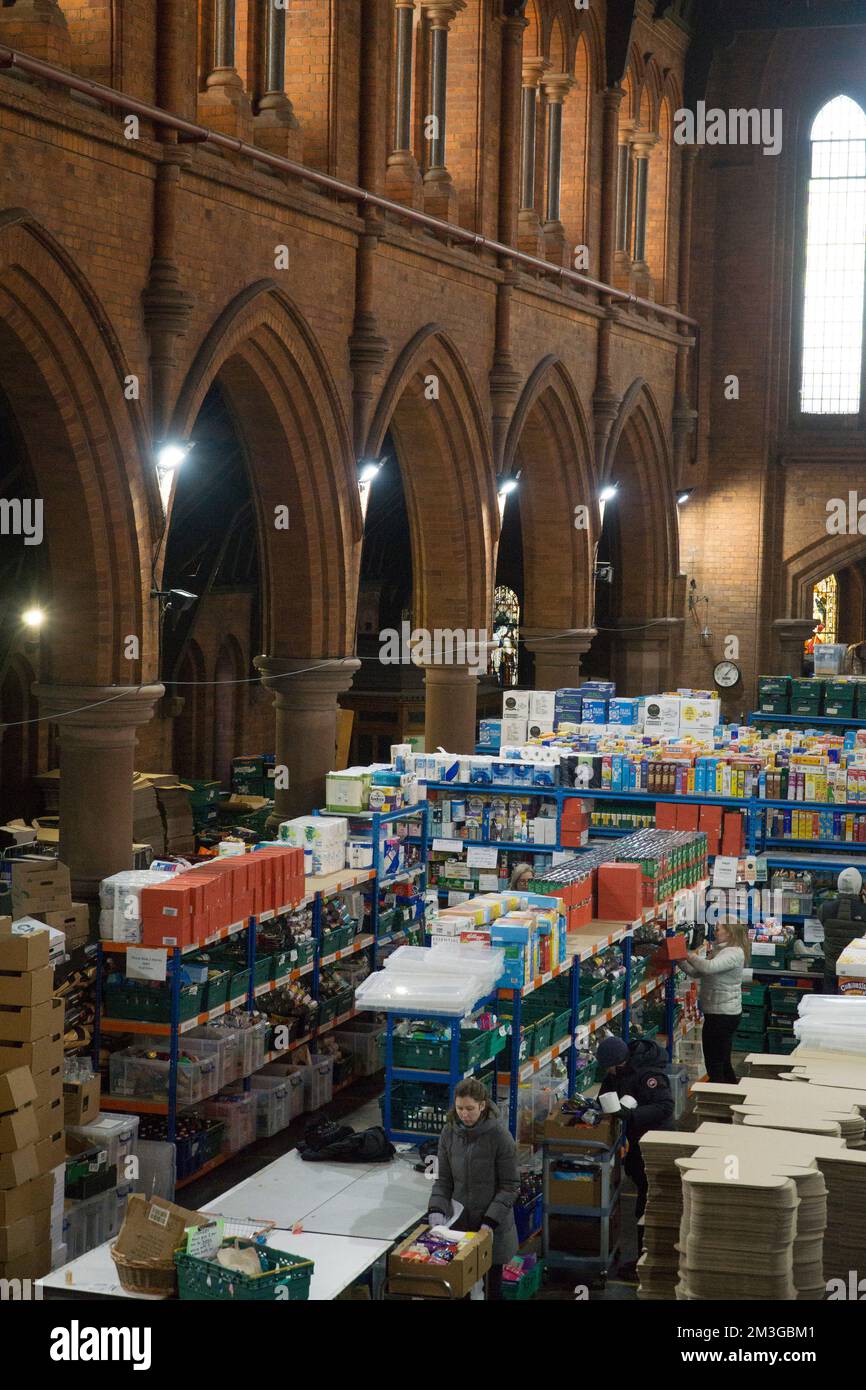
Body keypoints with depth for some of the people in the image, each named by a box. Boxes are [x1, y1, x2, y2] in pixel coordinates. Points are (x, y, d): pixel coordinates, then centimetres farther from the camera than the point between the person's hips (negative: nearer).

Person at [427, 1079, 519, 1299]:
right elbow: (444, 1179, 4)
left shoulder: (499, 1136, -14)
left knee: (492, 1285, 7)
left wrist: (490, 1221, -18)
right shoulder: (449, 1133, -2)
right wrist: (437, 1210, -12)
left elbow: (510, 1186, -10)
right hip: (459, 1223, 3)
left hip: (493, 1227, -3)